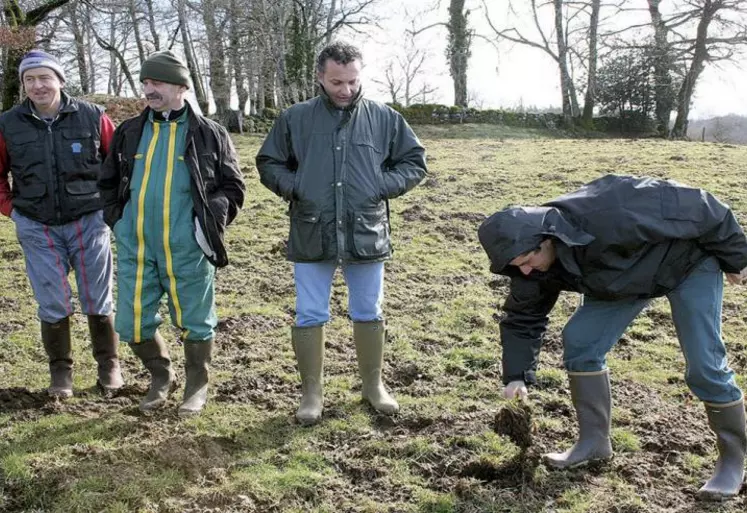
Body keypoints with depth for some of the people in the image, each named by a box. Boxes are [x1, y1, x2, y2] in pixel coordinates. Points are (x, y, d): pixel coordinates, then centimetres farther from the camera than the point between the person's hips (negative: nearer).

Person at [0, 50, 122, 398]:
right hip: (37, 228, 1)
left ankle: (109, 365, 24)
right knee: (53, 305, 4)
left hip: (88, 222, -1)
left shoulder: (92, 117, -4)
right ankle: (60, 371, 21)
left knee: (98, 301, 7)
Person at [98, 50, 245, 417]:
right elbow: (108, 182, 22)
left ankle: (197, 385, 30)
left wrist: (211, 217, -7)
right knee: (132, 324, 7)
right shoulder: (129, 132, 11)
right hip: (135, 248, 3)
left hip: (186, 250, -3)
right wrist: (116, 220, 10)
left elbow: (233, 187, 6)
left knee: (195, 323, 7)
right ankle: (160, 374, 34)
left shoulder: (209, 134, 2)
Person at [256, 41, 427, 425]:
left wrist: (383, 186, -7)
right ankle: (311, 392, 22)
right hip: (311, 237, 0)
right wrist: (293, 188, -7)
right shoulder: (295, 118, 2)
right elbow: (268, 163, 10)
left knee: (368, 314, 13)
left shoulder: (385, 119, 2)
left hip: (367, 236, 1)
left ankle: (373, 385, 31)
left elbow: (415, 162, 9)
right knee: (309, 317, 6)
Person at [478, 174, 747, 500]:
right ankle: (594, 440, 8)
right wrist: (516, 376, -12)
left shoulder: (608, 216, -43)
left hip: (690, 259, -6)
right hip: (627, 274, 6)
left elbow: (697, 208, -31)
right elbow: (523, 317, -5)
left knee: (704, 366, -9)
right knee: (579, 341, -4)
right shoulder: (536, 261, -19)